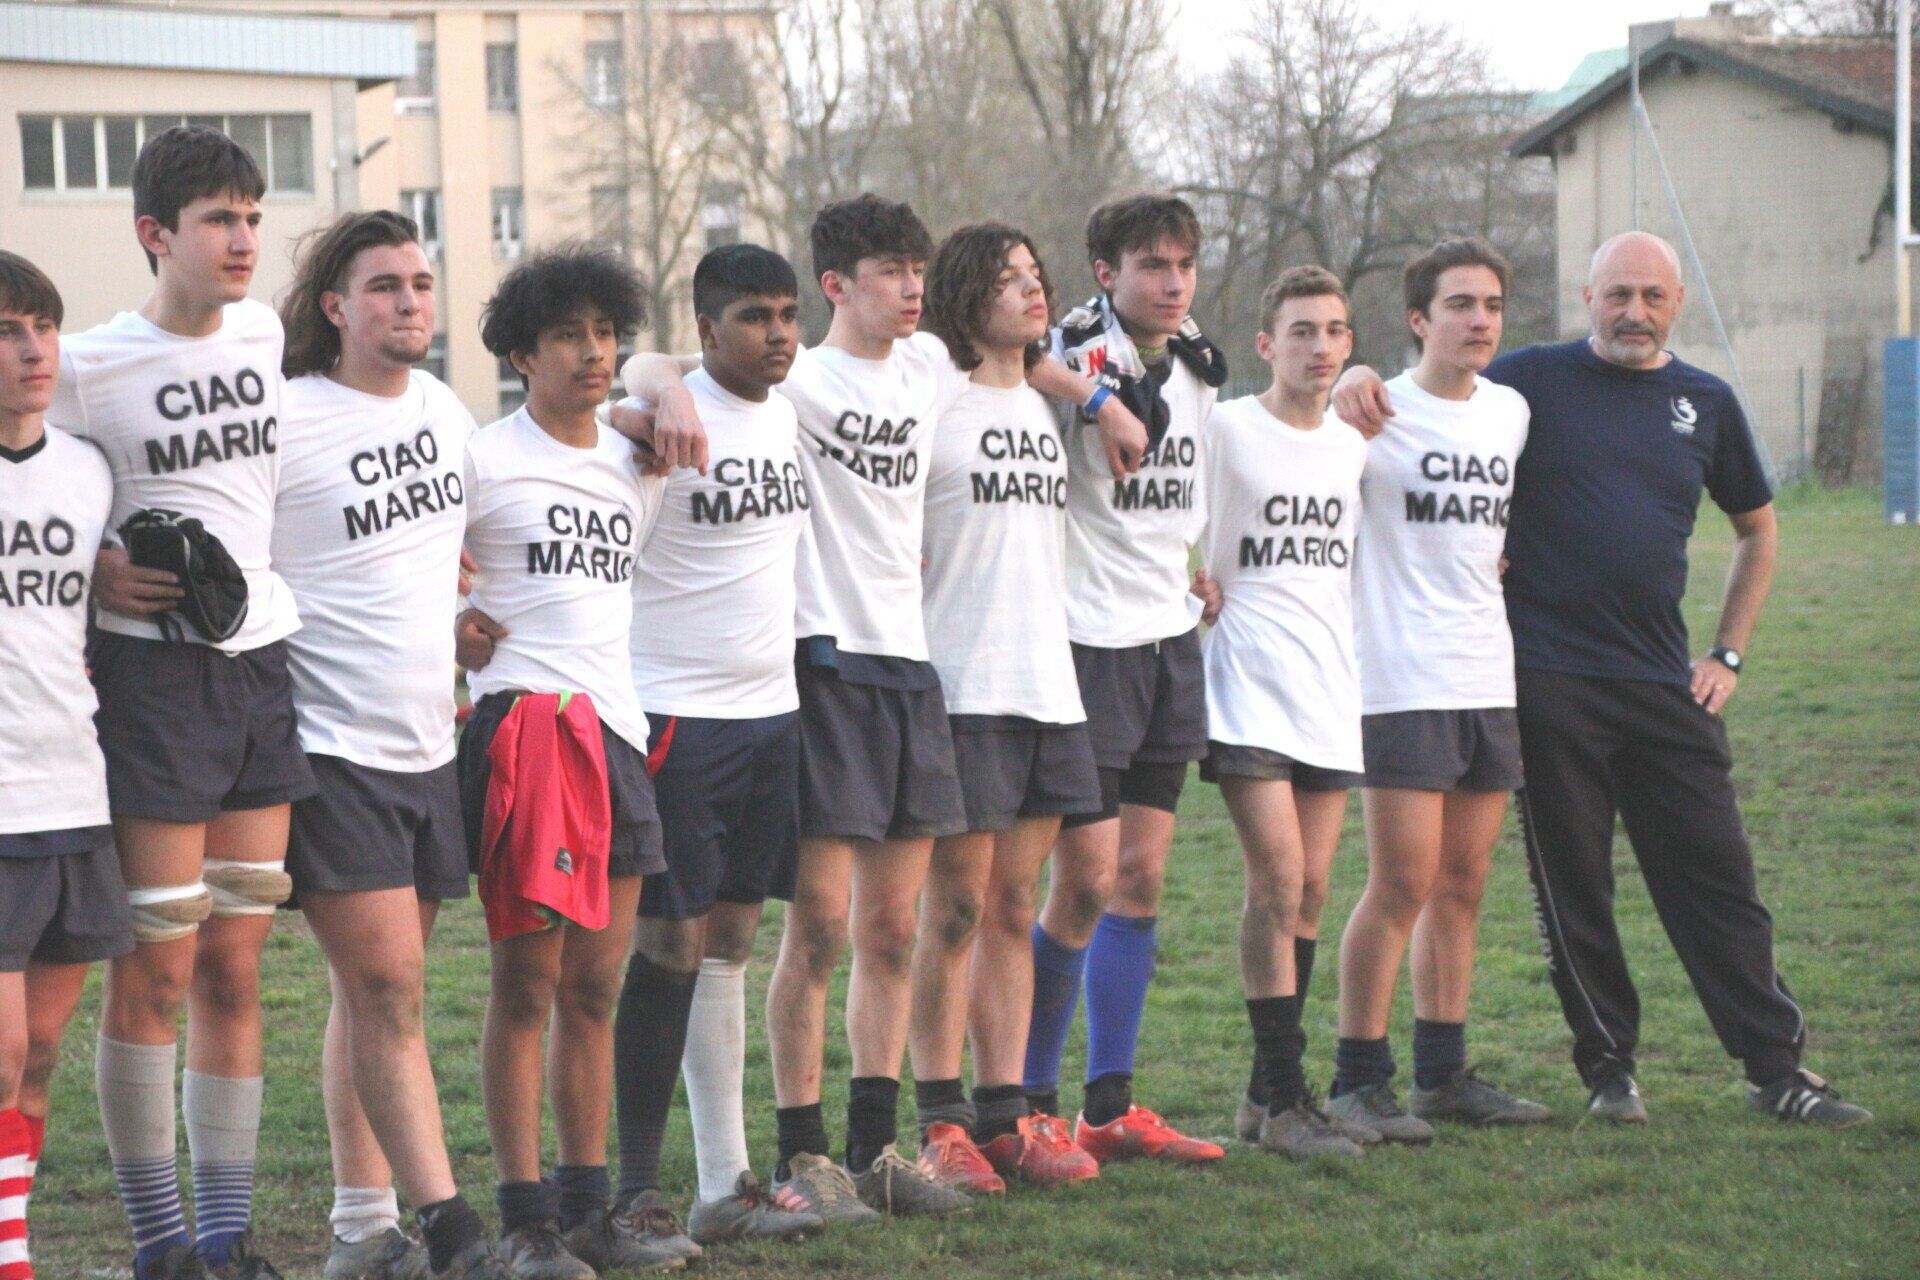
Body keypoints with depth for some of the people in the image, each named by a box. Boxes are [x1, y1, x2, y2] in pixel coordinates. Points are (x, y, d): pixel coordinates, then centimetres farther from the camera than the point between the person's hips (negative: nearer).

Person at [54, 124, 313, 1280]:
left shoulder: (264, 333, 9)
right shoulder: (89, 367, -8)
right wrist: (91, 573, -17)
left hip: (264, 663, 6)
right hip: (153, 672, -6)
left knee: (236, 968, 9)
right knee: (156, 970, -3)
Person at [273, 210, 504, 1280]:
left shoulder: (445, 410, 11)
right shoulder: (287, 421, -12)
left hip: (429, 742, 7)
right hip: (333, 748, -7)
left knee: (379, 993, 10)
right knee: (386, 989, -10)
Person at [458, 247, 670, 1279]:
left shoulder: (634, 466, 16)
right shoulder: (483, 460, -3)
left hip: (616, 727, 6)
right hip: (522, 721, -6)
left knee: (596, 986, 8)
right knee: (527, 980, -6)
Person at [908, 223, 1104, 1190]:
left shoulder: (1043, 407, 17)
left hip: (1047, 687, 7)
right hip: (962, 688, -7)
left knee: (1014, 909, 8)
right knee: (955, 910, -4)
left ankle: (1003, 1116, 12)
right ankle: (938, 1123, 2)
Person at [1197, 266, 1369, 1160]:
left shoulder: (1353, 443, 13)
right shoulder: (1225, 429, -5)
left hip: (1331, 684, 6)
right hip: (1249, 685, -6)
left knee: (1311, 888, 6)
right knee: (1277, 880, -13)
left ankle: (1270, 1093, 13)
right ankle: (1283, 1096, -10)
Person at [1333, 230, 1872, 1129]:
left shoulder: (1706, 403, 10)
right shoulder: (1532, 381, 1)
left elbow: (1757, 530, 22)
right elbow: (1420, 409, 6)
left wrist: (1727, 655, 13)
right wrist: (1362, 382, -18)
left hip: (1666, 684, 3)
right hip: (1548, 680, -3)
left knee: (1716, 876, 3)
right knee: (1572, 885, 3)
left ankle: (1776, 1069, 9)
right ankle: (1608, 1069, 14)